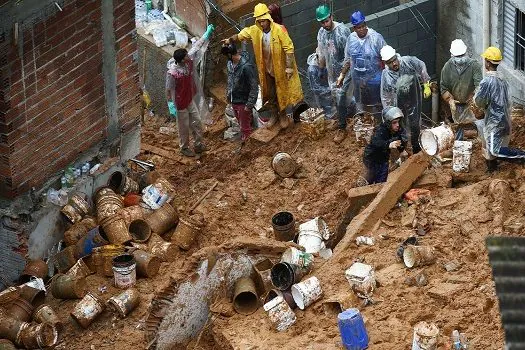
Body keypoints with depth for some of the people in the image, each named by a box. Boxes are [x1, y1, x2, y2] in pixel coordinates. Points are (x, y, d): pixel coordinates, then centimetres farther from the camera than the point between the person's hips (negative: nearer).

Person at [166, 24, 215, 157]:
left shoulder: (189, 60, -15)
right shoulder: (172, 73, -33)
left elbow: (196, 46, -2)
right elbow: (168, 90, -22)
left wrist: (207, 33, 2)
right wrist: (170, 105, -19)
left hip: (190, 100, 7)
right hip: (180, 104, -7)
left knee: (197, 123, 19)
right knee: (184, 127, 12)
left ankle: (198, 145, 39)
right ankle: (184, 148, 35)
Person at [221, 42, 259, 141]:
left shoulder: (246, 67, -27)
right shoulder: (230, 63, -2)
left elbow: (254, 87, -22)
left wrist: (249, 105, -21)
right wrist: (228, 94, 16)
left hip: (243, 103, -8)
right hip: (234, 101, 8)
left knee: (245, 129, 3)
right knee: (241, 125, 23)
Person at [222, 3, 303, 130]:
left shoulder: (279, 30, -25)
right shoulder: (255, 30, -10)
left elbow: (289, 48, -21)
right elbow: (242, 34, 5)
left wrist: (289, 67, -22)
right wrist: (230, 40, -13)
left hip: (280, 68, -4)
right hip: (267, 69, 4)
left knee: (282, 92, 11)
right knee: (270, 93, 17)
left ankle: (284, 115, 31)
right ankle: (274, 114, 37)